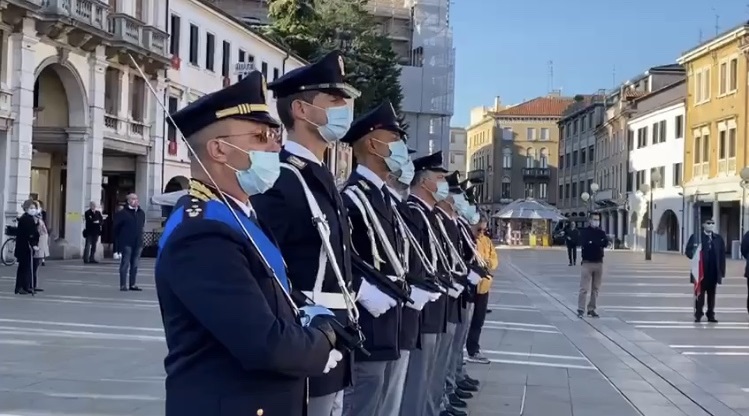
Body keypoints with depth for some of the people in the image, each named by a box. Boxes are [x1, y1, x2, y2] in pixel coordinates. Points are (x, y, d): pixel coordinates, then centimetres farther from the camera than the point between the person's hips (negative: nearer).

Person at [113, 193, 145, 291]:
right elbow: (116, 227, -1)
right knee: (125, 264, -3)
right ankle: (123, 285, 0)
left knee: (135, 265, 9)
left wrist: (139, 237, 12)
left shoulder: (141, 213, 9)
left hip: (138, 243, 5)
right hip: (127, 243, -5)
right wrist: (119, 238, 3)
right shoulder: (123, 213, -7)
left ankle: (132, 284, 16)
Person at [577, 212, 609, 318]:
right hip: (587, 262, -4)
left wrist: (592, 243, -23)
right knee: (584, 288, -8)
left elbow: (606, 243, -9)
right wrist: (598, 243, -17)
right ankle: (581, 310, -5)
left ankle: (592, 309, 14)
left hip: (599, 262, 4)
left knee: (596, 288, 6)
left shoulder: (601, 232, 10)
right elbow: (584, 244, -17)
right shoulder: (584, 232, 0)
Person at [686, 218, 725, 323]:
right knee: (700, 293, 3)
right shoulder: (696, 237, -1)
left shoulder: (718, 238, 8)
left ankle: (711, 315, 15)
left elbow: (722, 256, 6)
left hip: (714, 272, 3)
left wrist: (722, 272, 2)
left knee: (711, 294, 8)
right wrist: (695, 256, -22)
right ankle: (698, 314, 9)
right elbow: (688, 251, -1)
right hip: (700, 271, -3)